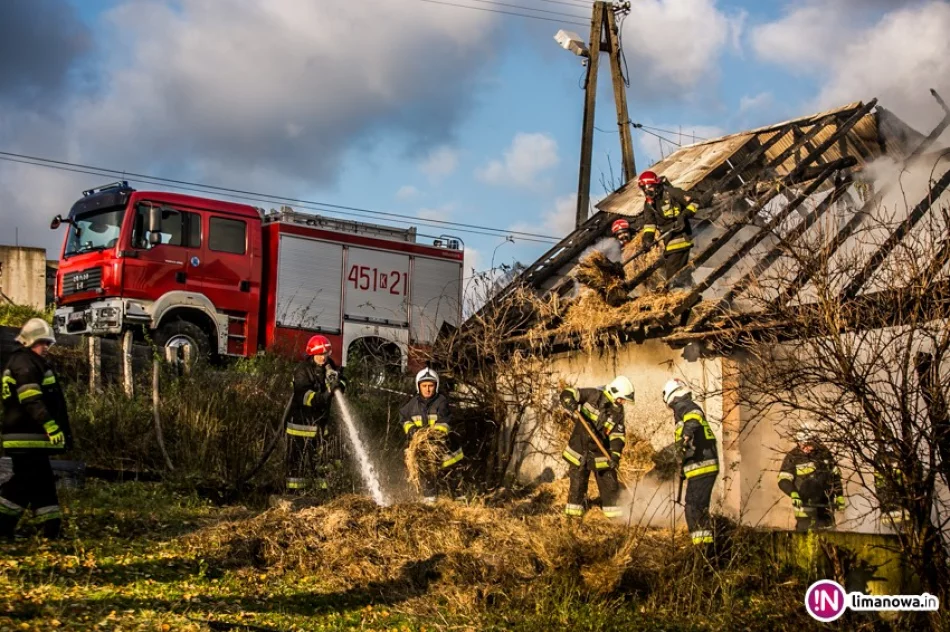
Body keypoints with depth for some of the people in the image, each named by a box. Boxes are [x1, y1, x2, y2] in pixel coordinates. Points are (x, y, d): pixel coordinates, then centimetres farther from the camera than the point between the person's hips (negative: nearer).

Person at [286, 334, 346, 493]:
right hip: (302, 421, -6)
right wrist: (323, 396, -41)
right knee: (299, 459, -3)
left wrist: (337, 382, -24)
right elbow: (305, 396, -26)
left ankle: (323, 490, 20)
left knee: (322, 459, 12)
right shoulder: (302, 371, -16)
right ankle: (294, 492, 2)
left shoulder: (329, 366, 3)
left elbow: (342, 385, -1)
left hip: (321, 420, 6)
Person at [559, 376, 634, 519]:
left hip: (600, 449, 4)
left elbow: (618, 435, -2)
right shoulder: (593, 395, -13)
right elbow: (567, 394, -12)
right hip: (580, 446, -4)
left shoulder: (618, 412, 0)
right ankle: (575, 506, 20)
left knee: (608, 478, 5)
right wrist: (570, 403, -35)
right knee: (578, 478, 5)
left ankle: (613, 508, 17)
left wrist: (615, 455, -15)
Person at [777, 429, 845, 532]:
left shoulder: (823, 453, 3)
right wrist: (793, 494, -33)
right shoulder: (792, 457, -8)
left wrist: (840, 496, 7)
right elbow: (783, 480, -15)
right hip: (805, 502, -3)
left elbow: (835, 474, 13)